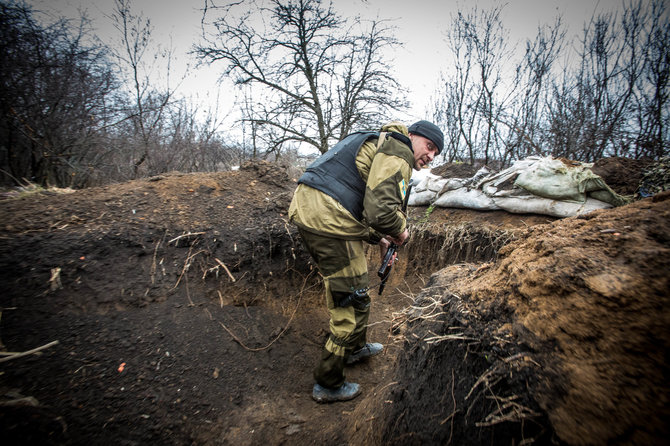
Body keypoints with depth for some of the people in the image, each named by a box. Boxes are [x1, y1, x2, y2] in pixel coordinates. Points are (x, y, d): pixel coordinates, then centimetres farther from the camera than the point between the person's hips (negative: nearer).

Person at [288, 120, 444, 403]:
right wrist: (400, 231, 0)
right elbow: (381, 210, -20)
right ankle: (328, 385, 19)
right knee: (353, 302, 3)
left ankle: (354, 348, 49)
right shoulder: (398, 152, -6)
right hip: (329, 220, -11)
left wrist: (378, 238, 22)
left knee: (340, 288, 27)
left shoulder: (377, 145, 27)